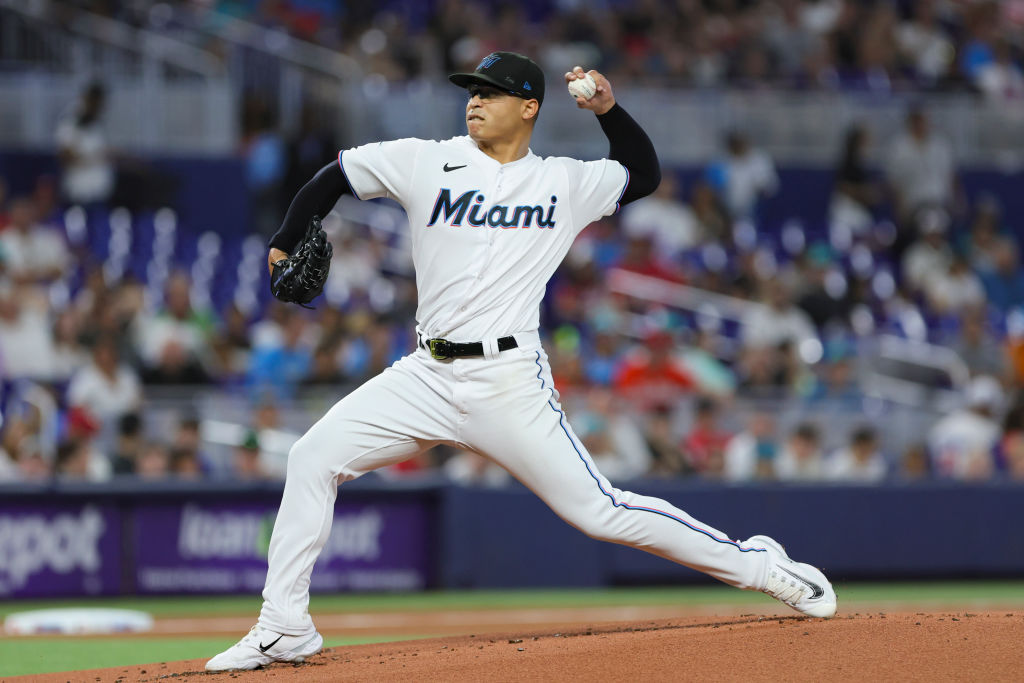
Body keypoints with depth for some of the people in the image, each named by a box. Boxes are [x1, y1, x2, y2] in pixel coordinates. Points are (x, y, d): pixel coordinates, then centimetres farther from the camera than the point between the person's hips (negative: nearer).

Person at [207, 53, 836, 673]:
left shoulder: (566, 183, 6)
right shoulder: (428, 163, 6)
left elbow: (645, 174, 19)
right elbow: (334, 177, 15)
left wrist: (609, 110, 4)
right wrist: (286, 246, 6)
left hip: (510, 383, -3)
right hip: (429, 377, 3)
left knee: (598, 511, -8)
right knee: (314, 457, -10)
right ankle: (285, 629, -4)